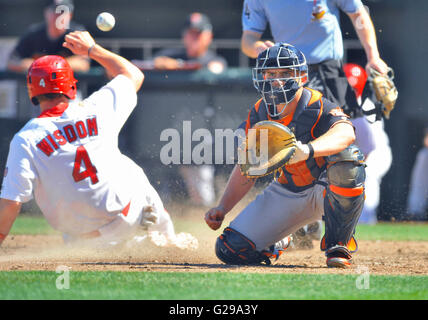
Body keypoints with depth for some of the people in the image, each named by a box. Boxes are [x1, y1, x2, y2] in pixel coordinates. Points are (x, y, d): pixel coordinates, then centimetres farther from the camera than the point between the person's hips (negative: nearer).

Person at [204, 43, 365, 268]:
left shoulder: (317, 107, -25)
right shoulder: (259, 115, -7)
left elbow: (346, 134, -49)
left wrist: (308, 149, -68)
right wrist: (222, 208, -6)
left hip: (327, 189, -5)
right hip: (286, 194, 5)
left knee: (347, 161, -40)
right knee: (231, 250, -9)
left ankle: (338, 245, -20)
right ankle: (277, 244, 29)